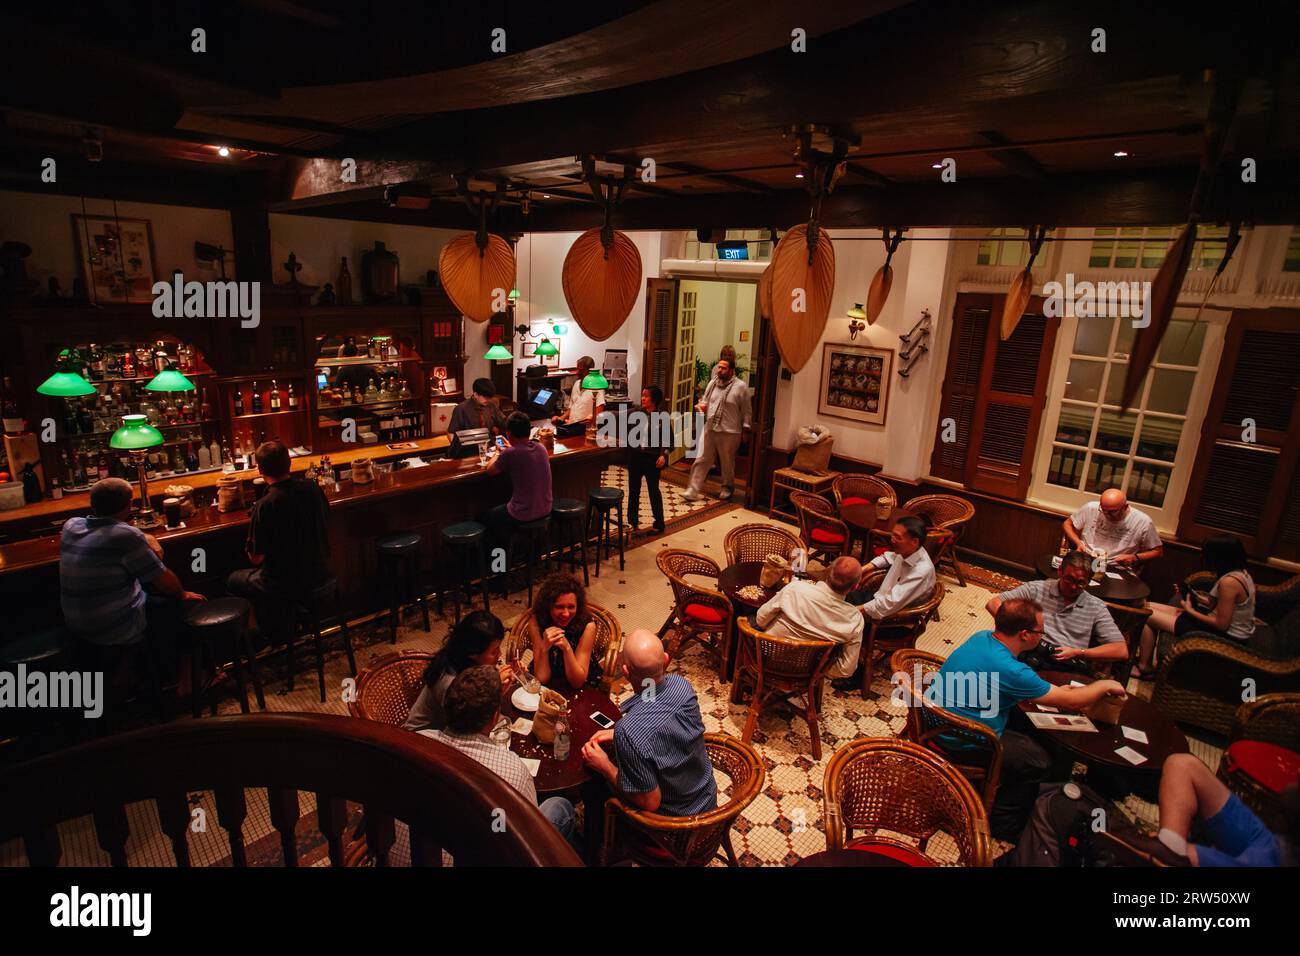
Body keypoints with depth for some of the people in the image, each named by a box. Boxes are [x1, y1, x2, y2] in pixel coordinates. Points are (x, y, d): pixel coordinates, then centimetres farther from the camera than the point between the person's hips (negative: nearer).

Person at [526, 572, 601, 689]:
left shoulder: (587, 625, -20)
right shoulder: (536, 622, -17)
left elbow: (577, 682, -18)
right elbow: (542, 679, -17)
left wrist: (567, 648, -33)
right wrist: (544, 648, -33)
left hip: (584, 684, -1)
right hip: (548, 682, 1)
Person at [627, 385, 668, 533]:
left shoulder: (662, 417, -8)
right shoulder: (636, 414, 1)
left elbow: (669, 440, -5)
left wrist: (664, 455, -15)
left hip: (652, 459, -4)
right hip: (635, 457, 4)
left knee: (653, 490, 7)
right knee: (633, 490, 12)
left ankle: (659, 524, 20)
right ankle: (632, 521, 26)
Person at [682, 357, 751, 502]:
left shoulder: (741, 386, -8)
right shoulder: (712, 383, 7)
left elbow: (746, 410, -3)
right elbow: (705, 402, 18)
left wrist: (745, 429, -4)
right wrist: (701, 407, -4)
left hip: (729, 432, -4)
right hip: (709, 429, 4)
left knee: (727, 463, 12)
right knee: (701, 460, 1)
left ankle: (727, 488, 34)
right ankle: (693, 491, 4)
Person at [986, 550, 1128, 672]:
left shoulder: (1097, 607, 11)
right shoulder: (1036, 589, 9)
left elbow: (1121, 651, 5)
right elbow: (993, 604, 7)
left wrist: (1078, 653, -6)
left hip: (1071, 671, 0)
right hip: (1031, 661, 0)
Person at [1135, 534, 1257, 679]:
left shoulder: (1229, 581, -27)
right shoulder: (1240, 572, 3)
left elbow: (1222, 624, -24)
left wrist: (1190, 610, -10)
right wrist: (1198, 600, 3)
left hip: (1227, 637, -10)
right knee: (1149, 608, 8)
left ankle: (1143, 667, 13)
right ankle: (1143, 659, 15)